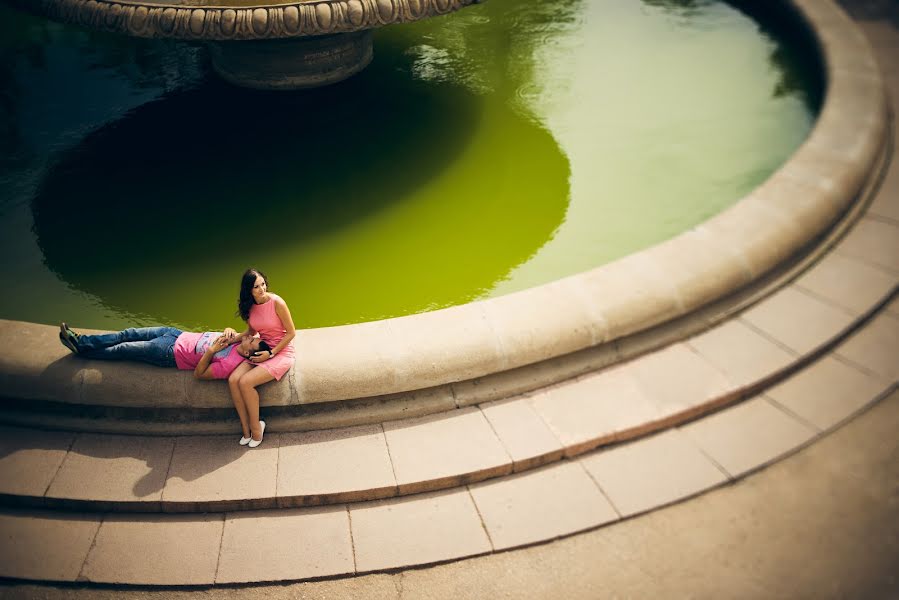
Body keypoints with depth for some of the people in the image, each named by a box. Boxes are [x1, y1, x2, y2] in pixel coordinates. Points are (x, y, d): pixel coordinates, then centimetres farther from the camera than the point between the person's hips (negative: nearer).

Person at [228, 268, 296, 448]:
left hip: (281, 352, -6)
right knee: (233, 380, -16)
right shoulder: (250, 305, 2)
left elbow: (291, 332, -12)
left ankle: (256, 427, -3)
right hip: (261, 351, 6)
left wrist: (271, 353, -15)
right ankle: (246, 429, -4)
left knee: (245, 382, -23)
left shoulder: (276, 302, -17)